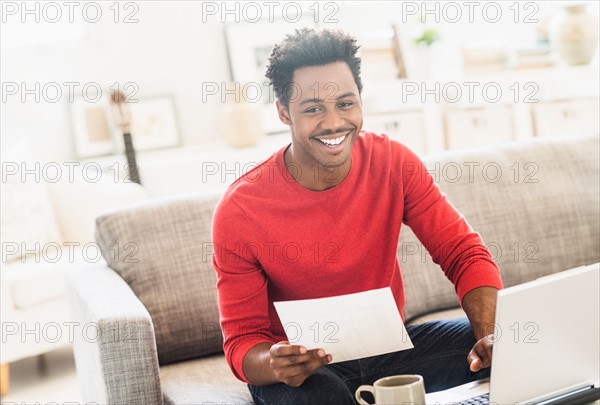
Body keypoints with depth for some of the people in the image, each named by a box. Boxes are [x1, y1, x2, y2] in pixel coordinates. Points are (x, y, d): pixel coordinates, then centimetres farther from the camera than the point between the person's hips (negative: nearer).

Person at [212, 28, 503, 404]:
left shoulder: (394, 162, -8)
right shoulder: (240, 210, -17)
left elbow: (466, 254, -8)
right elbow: (242, 341, -12)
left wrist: (492, 335, -28)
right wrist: (273, 365, -37)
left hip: (389, 346, 4)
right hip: (303, 368, -3)